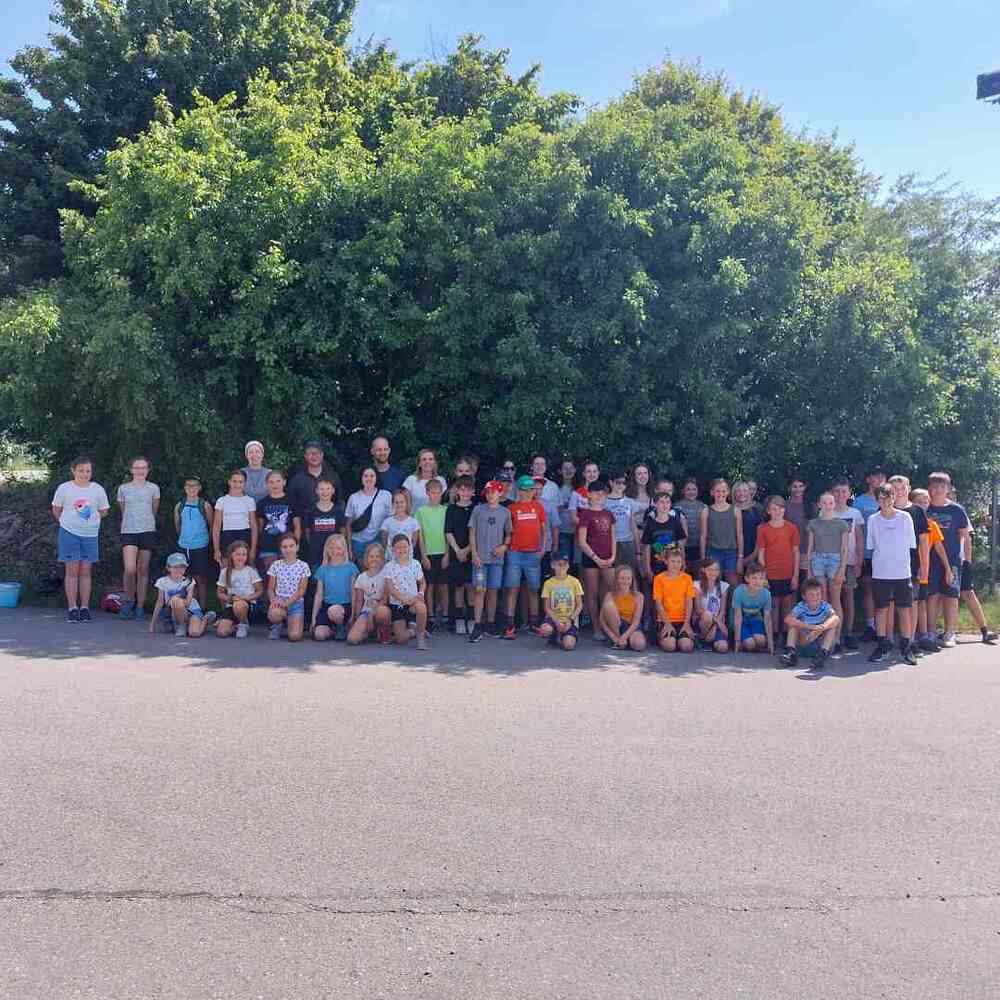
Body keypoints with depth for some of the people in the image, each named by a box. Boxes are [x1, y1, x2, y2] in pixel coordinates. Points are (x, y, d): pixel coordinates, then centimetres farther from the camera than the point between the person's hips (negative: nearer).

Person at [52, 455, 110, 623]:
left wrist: (91, 519, 4)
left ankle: (85, 608, 11)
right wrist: (66, 522, 13)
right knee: (72, 571, 0)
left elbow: (104, 511, 13)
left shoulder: (98, 489, 3)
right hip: (69, 533, -1)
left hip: (90, 534, 1)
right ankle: (72, 608, 4)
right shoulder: (64, 488, 0)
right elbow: (56, 510, 12)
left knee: (85, 572, 5)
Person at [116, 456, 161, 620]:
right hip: (128, 532, 0)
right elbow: (123, 511, 18)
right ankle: (129, 600, 6)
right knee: (130, 569, -16)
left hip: (147, 531, 0)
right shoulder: (123, 488, 7)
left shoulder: (153, 488, 6)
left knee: (143, 570, 2)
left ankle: (140, 607, 9)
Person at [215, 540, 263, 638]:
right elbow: (220, 593, 12)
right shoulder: (225, 572, 8)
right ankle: (235, 625, 14)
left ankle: (244, 625, -9)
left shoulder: (251, 571, 1)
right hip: (230, 604, 2)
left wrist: (246, 598, -15)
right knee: (221, 632, -22)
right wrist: (230, 598, -9)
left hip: (248, 604, -2)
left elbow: (260, 591, 1)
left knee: (239, 605, -41)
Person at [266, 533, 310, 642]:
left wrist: (287, 603, -18)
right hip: (279, 601, 1)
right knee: (273, 614, -37)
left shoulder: (303, 566, 2)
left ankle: (289, 623, 15)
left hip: (296, 602, -1)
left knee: (295, 636, -22)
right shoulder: (275, 565, 6)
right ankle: (277, 625, 1)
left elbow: (301, 591, -4)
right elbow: (270, 589, 5)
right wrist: (273, 600, -18)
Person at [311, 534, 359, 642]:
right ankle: (333, 629, 13)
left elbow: (353, 593, 2)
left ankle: (343, 628, -5)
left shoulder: (350, 567, 2)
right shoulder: (323, 569, 9)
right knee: (319, 635, -22)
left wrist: (353, 615, -3)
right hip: (326, 605, 2)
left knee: (334, 610, -38)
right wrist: (314, 617, 7)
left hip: (345, 606, -2)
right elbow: (319, 595, 11)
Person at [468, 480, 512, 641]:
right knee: (480, 590, -7)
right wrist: (474, 554, -5)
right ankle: (477, 626, -6)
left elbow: (509, 534, 12)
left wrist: (504, 546, -7)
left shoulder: (505, 512, 7)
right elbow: (472, 533, 3)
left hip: (497, 557, 2)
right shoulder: (478, 510, 3)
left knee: (493, 591, 7)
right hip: (480, 557, -2)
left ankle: (490, 624, 17)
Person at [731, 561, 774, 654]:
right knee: (749, 644, -25)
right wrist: (737, 641, -17)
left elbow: (767, 619, -10)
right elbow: (738, 617, -20)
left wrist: (770, 642, -8)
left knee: (761, 640, -26)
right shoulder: (739, 591, -26)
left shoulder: (766, 593, -19)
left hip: (756, 620, 2)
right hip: (742, 622, -2)